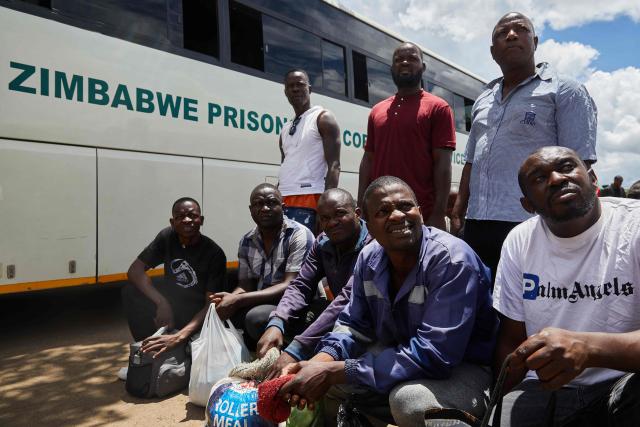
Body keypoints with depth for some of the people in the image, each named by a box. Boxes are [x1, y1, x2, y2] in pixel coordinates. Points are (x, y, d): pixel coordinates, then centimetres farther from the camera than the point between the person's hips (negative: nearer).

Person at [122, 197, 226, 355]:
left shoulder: (214, 253, -21)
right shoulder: (167, 237, -9)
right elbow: (135, 270, -11)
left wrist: (179, 336, -41)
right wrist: (162, 303, -26)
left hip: (197, 315, -4)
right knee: (130, 292, -19)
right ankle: (150, 350, -6)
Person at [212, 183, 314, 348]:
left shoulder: (299, 235, -13)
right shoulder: (246, 242, 6)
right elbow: (246, 285, 5)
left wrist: (238, 300, -25)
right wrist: (230, 298, -20)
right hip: (262, 304, 6)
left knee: (256, 317, -31)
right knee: (220, 306, -15)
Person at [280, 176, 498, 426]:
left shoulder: (452, 260, -27)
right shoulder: (369, 258, -6)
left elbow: (433, 355, -32)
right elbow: (354, 324, 1)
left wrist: (335, 372, -32)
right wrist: (320, 361, -21)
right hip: (398, 356, 6)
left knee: (408, 398, -34)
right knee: (318, 378, -6)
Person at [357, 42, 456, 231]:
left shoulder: (437, 108, 1)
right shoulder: (377, 111, 14)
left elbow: (442, 164, -6)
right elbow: (368, 160, 13)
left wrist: (438, 214, -14)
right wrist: (361, 208, 6)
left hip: (422, 215, -4)